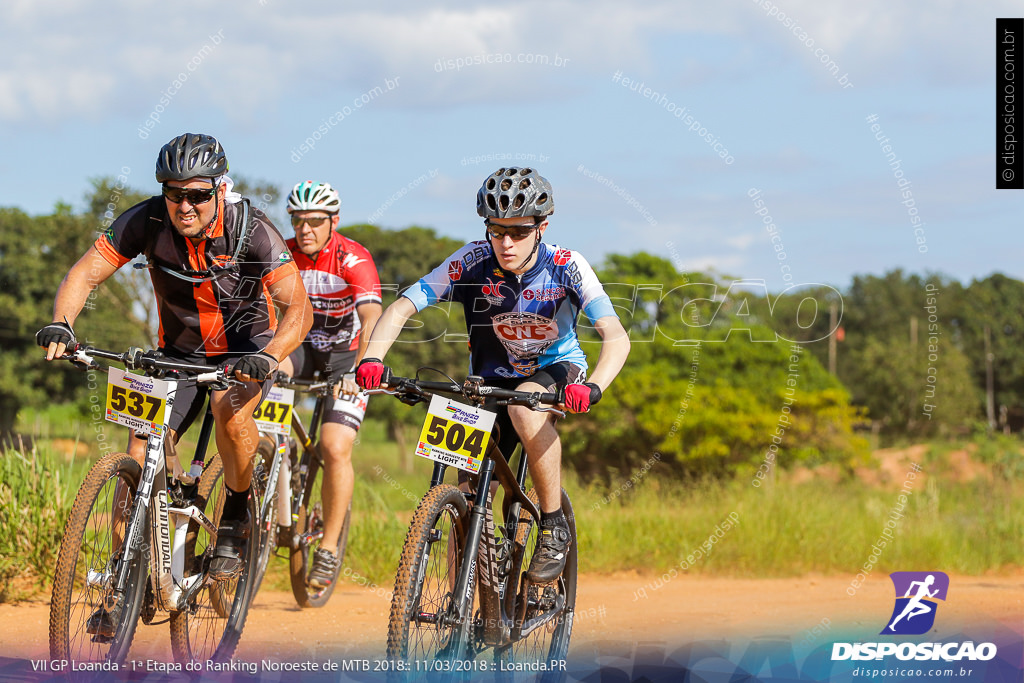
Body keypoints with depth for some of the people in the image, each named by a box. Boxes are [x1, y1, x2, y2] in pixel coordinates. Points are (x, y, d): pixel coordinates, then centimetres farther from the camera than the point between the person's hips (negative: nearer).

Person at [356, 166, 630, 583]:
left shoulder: (566, 268, -23)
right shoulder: (473, 262, -21)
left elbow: (616, 337, -32)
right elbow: (401, 309, -24)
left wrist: (593, 386, -52)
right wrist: (371, 359, -43)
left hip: (556, 369, -2)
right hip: (493, 377, 2)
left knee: (525, 405, -38)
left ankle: (554, 528, -23)